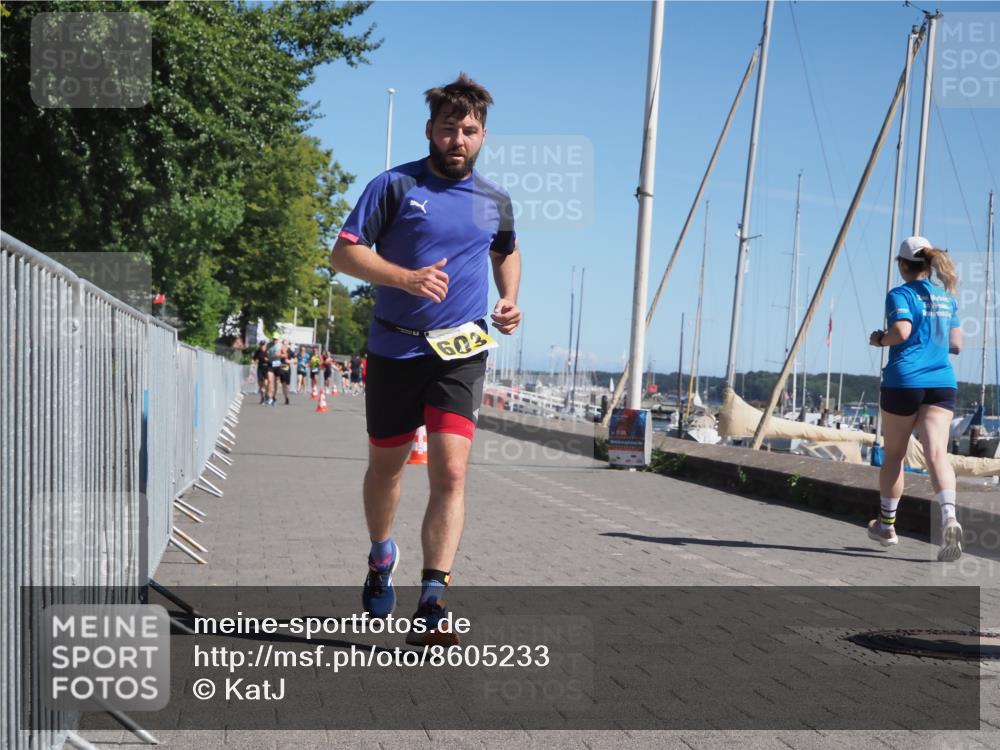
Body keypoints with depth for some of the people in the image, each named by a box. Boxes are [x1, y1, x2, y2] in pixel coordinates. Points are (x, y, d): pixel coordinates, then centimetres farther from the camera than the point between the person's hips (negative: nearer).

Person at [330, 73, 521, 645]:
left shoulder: (495, 201, 8)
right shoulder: (395, 185, -4)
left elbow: (507, 252, 28)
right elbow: (344, 253, -8)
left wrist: (509, 300, 9)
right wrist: (406, 278, -22)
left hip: (461, 352, 1)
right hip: (395, 347, -1)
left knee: (451, 472, -14)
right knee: (386, 465, 14)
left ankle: (432, 608, -14)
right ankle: (382, 554, 44)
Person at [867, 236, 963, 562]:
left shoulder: (901, 295, -2)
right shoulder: (947, 298, 16)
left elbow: (902, 331, -19)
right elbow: (956, 345, 18)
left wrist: (879, 339, -1)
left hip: (904, 381, -4)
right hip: (943, 383, 4)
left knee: (893, 454, 12)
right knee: (937, 453, -8)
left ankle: (886, 524, 25)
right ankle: (949, 516, -33)